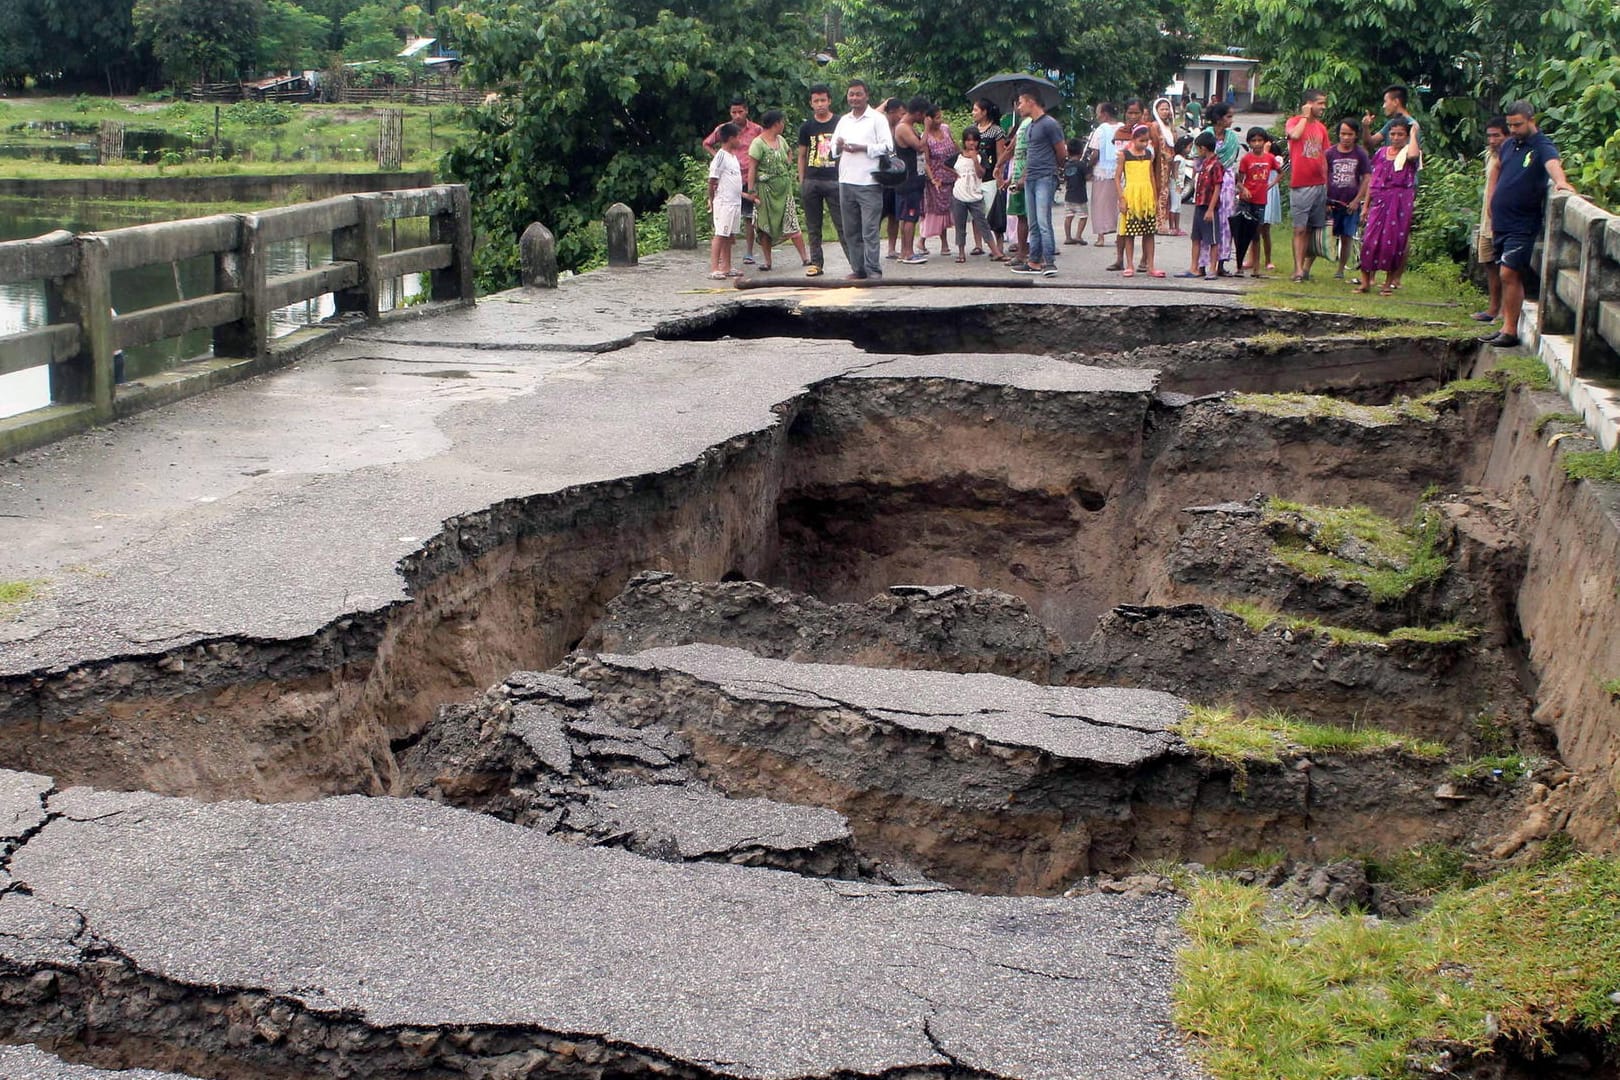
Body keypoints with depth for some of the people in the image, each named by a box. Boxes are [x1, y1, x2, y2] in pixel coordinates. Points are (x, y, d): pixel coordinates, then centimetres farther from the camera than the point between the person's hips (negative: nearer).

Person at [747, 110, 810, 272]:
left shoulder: (781, 140, 11)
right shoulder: (758, 143, -9)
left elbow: (789, 159, 29)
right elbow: (752, 168, -11)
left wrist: (788, 165, 9)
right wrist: (752, 190, -16)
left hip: (784, 188, 5)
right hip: (766, 189, -5)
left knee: (792, 223, 1)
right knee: (766, 226, 1)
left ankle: (804, 257, 2)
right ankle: (766, 260, 8)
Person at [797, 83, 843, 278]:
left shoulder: (840, 124, 4)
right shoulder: (806, 127, 10)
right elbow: (802, 156, 15)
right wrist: (801, 181, 8)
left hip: (835, 181, -3)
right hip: (811, 181, 3)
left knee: (842, 224, -6)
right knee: (813, 227, 6)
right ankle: (816, 263, 13)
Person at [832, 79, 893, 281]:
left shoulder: (877, 119, 2)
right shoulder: (843, 120, 19)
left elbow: (887, 146, -6)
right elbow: (833, 149, 20)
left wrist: (862, 148, -15)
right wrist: (839, 147, -4)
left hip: (869, 183, -6)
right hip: (846, 181, 6)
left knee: (869, 230, -9)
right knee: (850, 231, 7)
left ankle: (873, 271, -7)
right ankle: (858, 269, 13)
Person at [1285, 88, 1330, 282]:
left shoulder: (1322, 127, 15)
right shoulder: (1294, 121, 0)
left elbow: (1323, 157, 19)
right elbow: (1295, 134, -24)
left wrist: (1327, 184, 14)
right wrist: (1305, 116, -8)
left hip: (1320, 185, 5)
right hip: (1300, 185, -5)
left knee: (1314, 230, 5)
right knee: (1300, 229, -8)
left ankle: (1306, 268, 13)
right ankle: (1298, 269, -10)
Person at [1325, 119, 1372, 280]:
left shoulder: (1360, 154, 1)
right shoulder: (1330, 152, 0)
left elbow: (1367, 179, 2)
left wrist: (1357, 200, -5)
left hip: (1350, 204, 1)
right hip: (1331, 202, -1)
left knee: (1346, 238, 5)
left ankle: (1340, 270, 16)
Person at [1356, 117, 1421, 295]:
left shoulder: (1408, 152, 1)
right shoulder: (1382, 153, 13)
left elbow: (1413, 155, -26)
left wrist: (1414, 134, -10)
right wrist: (1366, 204, 11)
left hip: (1400, 202, -3)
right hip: (1380, 201, 3)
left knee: (1394, 241, -1)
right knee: (1371, 239, -4)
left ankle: (1389, 283, 7)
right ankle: (1365, 281, 2)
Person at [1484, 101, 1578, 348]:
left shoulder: (1543, 146, -9)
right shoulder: (1509, 145, 12)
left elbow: (1553, 164, -30)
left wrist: (1561, 181, -52)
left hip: (1523, 224, -7)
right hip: (1501, 223, 7)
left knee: (1509, 274, -13)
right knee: (1507, 276, 9)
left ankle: (1510, 331, -8)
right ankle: (1506, 327, 13)